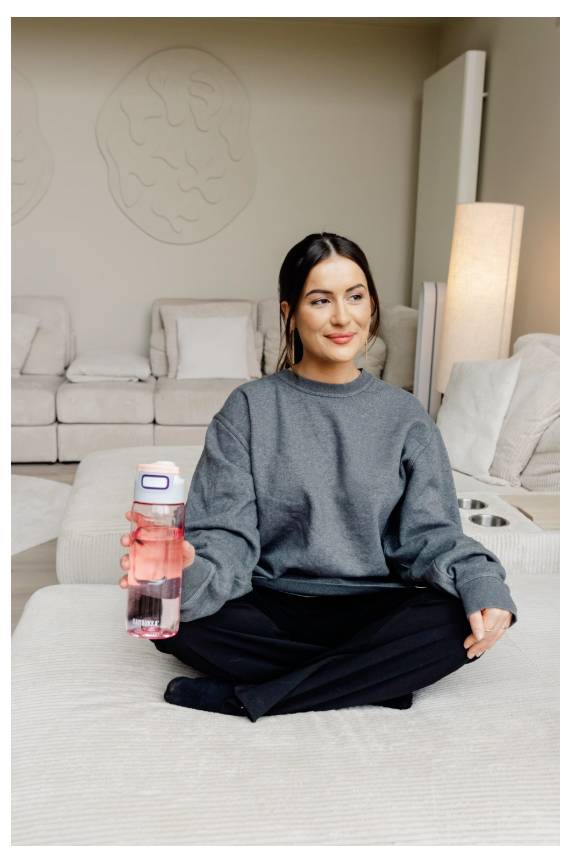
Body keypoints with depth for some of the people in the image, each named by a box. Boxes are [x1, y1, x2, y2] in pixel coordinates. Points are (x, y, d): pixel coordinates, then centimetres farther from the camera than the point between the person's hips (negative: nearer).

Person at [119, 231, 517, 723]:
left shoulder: (404, 415, 4)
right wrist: (189, 570, -32)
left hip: (371, 609, 1)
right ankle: (376, 676, -16)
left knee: (459, 618, -28)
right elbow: (228, 535, -9)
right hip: (270, 609, 0)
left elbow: (430, 532, -2)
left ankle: (245, 696, -19)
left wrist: (483, 586, -24)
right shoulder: (249, 408, -1)